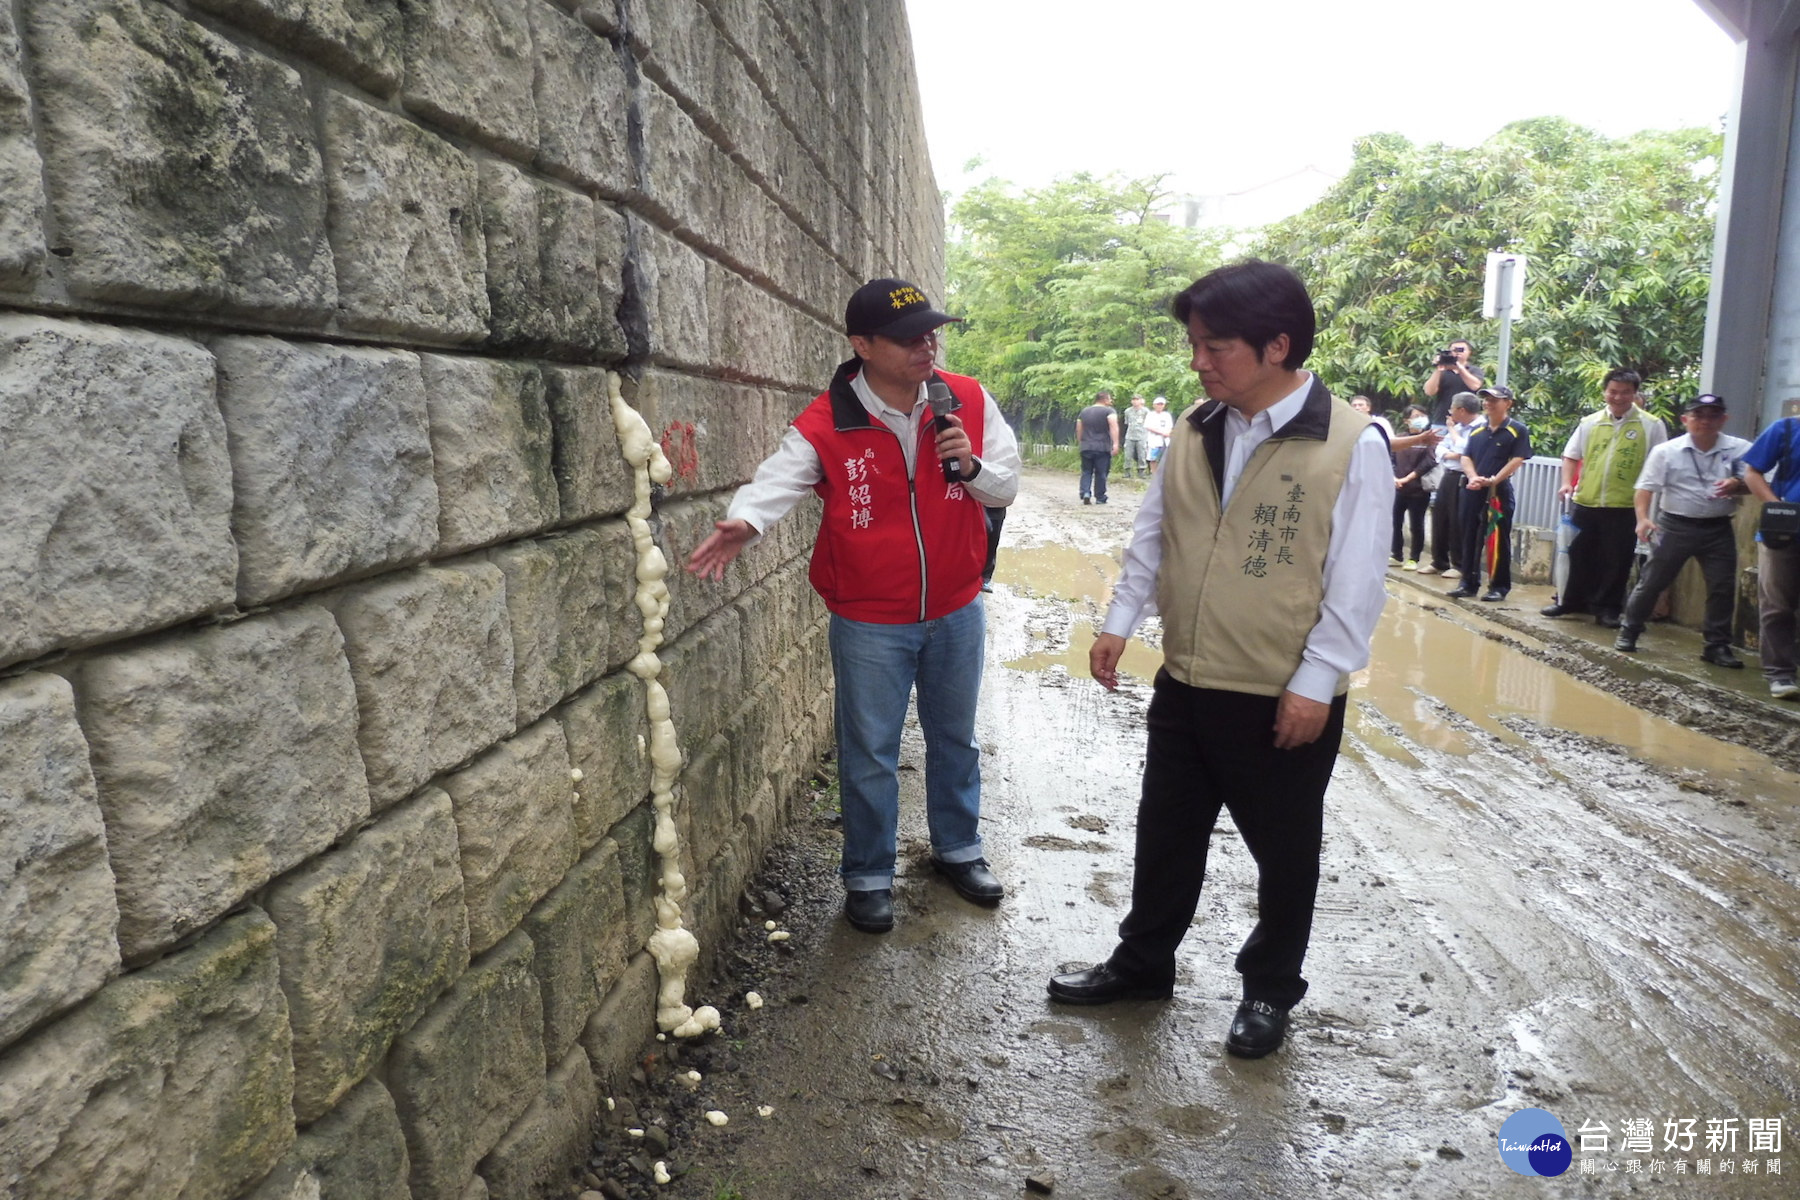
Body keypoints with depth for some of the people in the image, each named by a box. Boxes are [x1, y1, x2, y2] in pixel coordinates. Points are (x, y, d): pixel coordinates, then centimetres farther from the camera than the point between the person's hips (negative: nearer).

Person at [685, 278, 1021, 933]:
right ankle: (869, 876, 30)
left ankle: (958, 847, 44)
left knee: (955, 738, 21)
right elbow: (778, 477, -28)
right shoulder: (826, 424, -16)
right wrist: (745, 519, -50)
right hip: (870, 622, -3)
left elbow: (1006, 488, 1)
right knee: (870, 755, 9)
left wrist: (972, 466, -22)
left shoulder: (970, 401, -5)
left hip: (956, 612, 4)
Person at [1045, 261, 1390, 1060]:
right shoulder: (1193, 429, 3)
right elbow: (1152, 534, 10)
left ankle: (1271, 988, 36)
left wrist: (1315, 680, -15)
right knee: (1165, 832, 18)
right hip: (1185, 683, 5)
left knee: (1283, 849, 14)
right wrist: (1120, 622, 6)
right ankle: (1141, 963, 38)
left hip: (1285, 698, -5)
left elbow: (1356, 581, -13)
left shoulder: (1352, 444, -14)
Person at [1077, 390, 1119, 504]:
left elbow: (1079, 430, 18)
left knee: (1086, 472, 10)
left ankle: (1085, 492, -9)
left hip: (1086, 447, 4)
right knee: (1101, 473, 4)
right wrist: (1116, 444, -22)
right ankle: (1100, 497, 9)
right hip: (1103, 448, -4)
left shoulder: (1083, 412, 13)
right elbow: (1114, 427, -18)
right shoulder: (1109, 411, -4)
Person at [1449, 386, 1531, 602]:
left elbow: (1516, 461, -10)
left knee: (1498, 540, -2)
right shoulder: (1476, 430, 14)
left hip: (1499, 491, -5)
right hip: (1472, 490, 5)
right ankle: (1468, 582, 16)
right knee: (1470, 537, 8)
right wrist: (1473, 478, -11)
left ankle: (1499, 586, 4)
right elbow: (1466, 457, 8)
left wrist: (1493, 481, -20)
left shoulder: (1517, 431, -2)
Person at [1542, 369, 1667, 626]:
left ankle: (1607, 607, 16)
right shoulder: (1590, 422, 7)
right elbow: (1571, 455, 13)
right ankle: (1571, 601, 26)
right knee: (1580, 555, 13)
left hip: (1625, 506, -3)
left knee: (1616, 560, 5)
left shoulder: (1651, 426, -1)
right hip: (1585, 502, 3)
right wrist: (1567, 482, -2)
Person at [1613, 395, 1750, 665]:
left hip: (1719, 529, 2)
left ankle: (1718, 645, 14)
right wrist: (1643, 518, -19)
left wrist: (1736, 485, -23)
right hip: (1676, 526, -2)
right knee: (1652, 581, 4)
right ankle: (1629, 632, 18)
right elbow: (1646, 487, -5)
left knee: (1723, 588, 4)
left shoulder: (1739, 449, 0)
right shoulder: (1666, 451, -4)